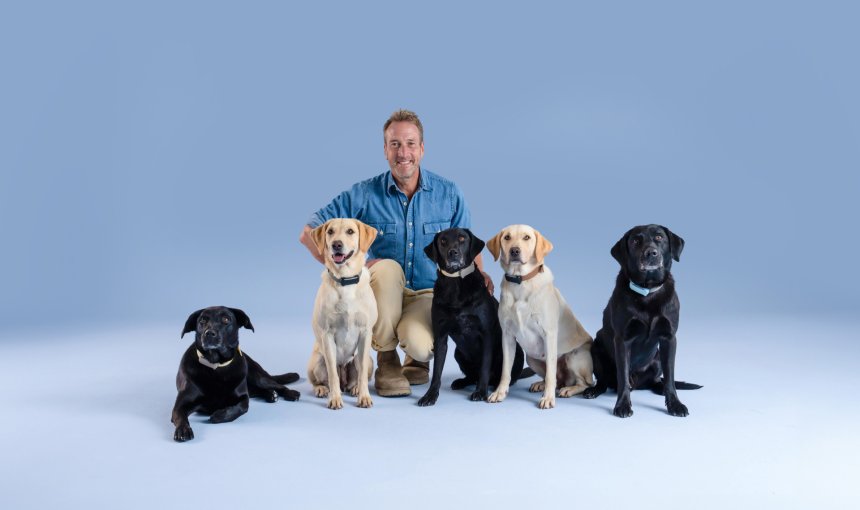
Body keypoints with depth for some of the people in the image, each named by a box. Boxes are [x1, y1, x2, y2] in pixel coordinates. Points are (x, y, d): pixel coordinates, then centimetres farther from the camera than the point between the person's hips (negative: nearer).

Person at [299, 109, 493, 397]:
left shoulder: (449, 194, -3)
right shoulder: (363, 194, -9)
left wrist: (479, 272, -16)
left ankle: (418, 358, 11)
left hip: (428, 294, 0)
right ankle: (387, 361, -12)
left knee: (419, 346, -32)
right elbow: (309, 234, -8)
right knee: (387, 267, -34)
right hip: (382, 293, 1)